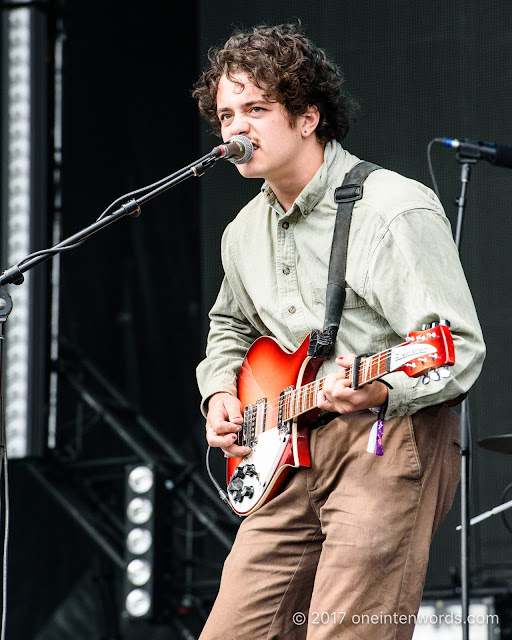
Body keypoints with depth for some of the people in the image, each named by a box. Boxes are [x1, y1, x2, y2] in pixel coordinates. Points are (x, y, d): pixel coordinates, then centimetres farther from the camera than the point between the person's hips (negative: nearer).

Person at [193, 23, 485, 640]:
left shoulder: (393, 211, -12)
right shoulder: (244, 234, 14)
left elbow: (460, 349, -17)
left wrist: (377, 391, -34)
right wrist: (220, 392, 15)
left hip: (390, 446, -8)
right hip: (290, 456, 8)